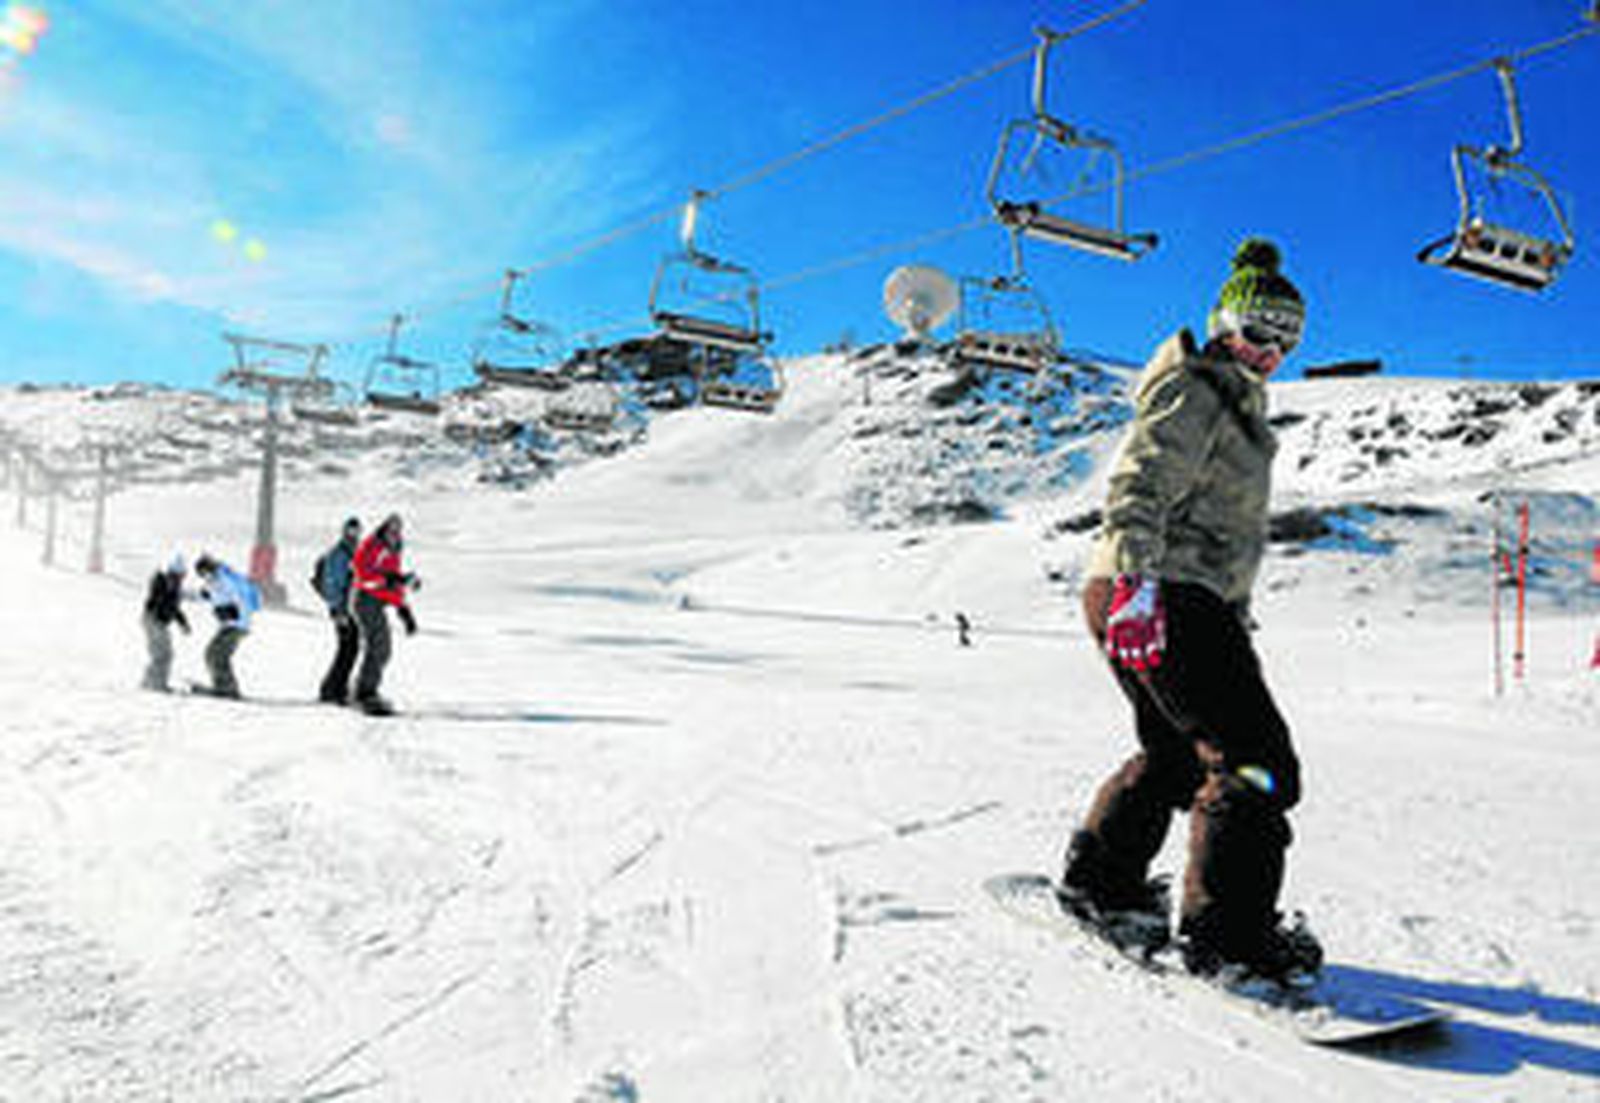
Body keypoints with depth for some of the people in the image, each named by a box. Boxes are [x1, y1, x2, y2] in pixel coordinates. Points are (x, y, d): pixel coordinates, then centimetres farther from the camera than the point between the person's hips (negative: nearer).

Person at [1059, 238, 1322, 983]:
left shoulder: (1237, 403, 24)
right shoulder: (1195, 393, -8)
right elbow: (1140, 487, -22)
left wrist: (1236, 612, 34)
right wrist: (1136, 582, -36)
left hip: (1192, 601, 11)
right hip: (1159, 600, -11)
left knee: (1175, 753, 21)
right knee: (1256, 761, -11)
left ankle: (1100, 879, 32)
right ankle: (1225, 932, -8)